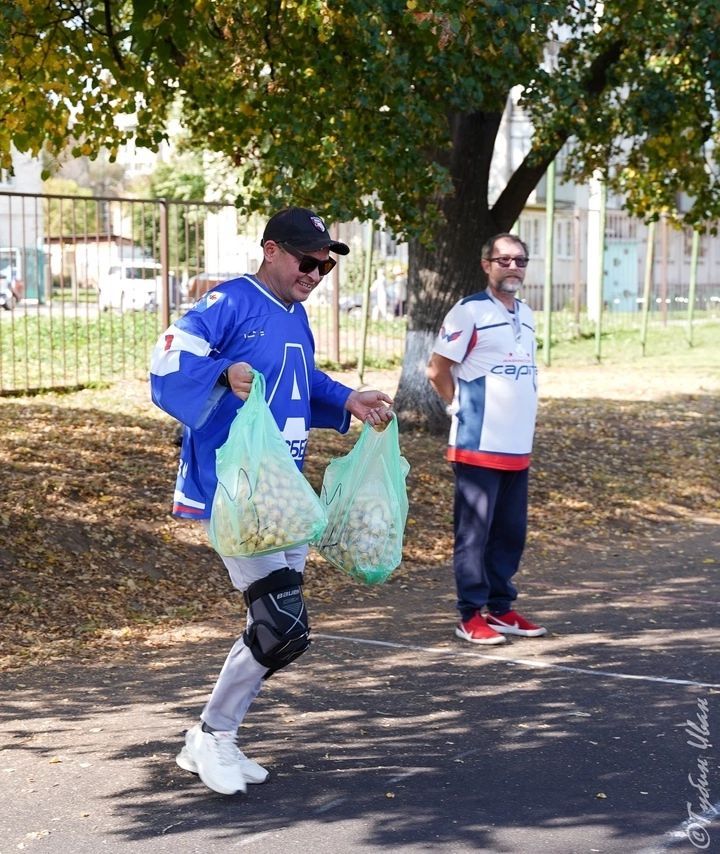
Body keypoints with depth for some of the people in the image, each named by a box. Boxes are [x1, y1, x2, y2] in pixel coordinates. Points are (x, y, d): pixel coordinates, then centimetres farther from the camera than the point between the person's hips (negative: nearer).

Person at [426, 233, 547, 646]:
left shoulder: (526, 314, 14)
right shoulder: (469, 312, -9)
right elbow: (438, 370, -7)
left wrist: (523, 419, 14)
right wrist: (465, 409, -1)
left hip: (519, 446, 7)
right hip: (480, 446, -7)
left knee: (512, 532, 11)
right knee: (475, 531, -2)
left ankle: (501, 608, 20)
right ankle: (471, 615, 4)